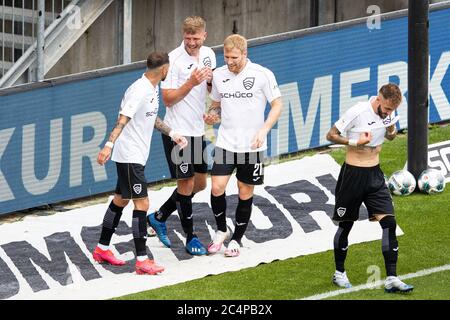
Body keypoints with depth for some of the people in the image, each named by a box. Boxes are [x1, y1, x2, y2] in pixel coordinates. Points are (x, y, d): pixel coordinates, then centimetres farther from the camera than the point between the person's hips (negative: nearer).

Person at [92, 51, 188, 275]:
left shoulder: (152, 89, 10)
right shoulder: (139, 90, -21)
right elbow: (123, 119, -28)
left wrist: (171, 133, 23)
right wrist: (109, 145, -36)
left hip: (136, 156, 10)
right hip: (129, 156, -10)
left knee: (121, 199, 17)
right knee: (141, 203, -11)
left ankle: (102, 249, 28)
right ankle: (142, 261, -11)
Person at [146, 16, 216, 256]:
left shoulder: (208, 54, 5)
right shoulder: (174, 59, -16)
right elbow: (168, 99, -15)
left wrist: (211, 80, -5)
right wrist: (191, 83, -27)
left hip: (198, 130, 7)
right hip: (178, 131, -7)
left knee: (199, 183, 13)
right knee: (186, 183, -1)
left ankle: (159, 218, 28)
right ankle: (191, 238, 11)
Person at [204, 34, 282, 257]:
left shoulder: (263, 75, -8)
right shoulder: (219, 75, 3)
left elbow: (277, 105, -3)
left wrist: (263, 131, -15)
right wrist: (212, 116, -6)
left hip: (252, 145, -2)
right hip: (225, 142, 2)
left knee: (245, 193, 5)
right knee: (217, 188, -10)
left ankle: (236, 239, 21)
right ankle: (221, 231, 14)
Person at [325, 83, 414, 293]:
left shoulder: (388, 113, -1)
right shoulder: (357, 112, -18)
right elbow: (331, 135, -10)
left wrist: (392, 132, -4)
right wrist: (355, 142, -23)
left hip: (375, 175, 5)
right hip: (353, 174, -5)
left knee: (389, 223, -8)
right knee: (346, 225, 8)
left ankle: (391, 279, -7)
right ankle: (339, 273, 27)